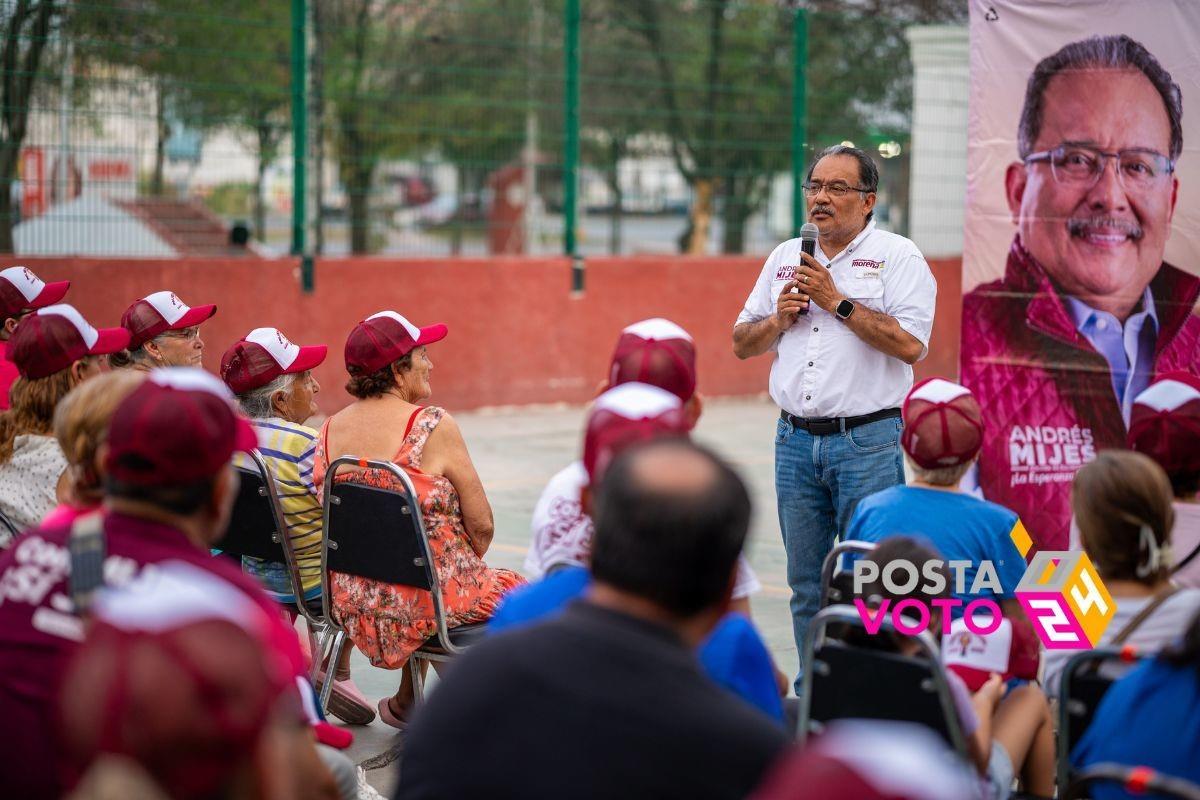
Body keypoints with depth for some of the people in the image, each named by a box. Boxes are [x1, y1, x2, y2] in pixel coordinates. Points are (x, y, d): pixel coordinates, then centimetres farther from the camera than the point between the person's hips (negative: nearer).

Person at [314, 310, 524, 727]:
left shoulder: (329, 430, 0)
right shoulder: (433, 426, -18)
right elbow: (481, 527, -14)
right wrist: (465, 564, 9)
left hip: (355, 607, 7)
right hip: (429, 604, -7)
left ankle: (405, 704, 47)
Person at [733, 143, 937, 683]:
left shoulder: (898, 257, -1)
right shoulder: (785, 258, 16)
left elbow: (911, 343, -15)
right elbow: (742, 344, 18)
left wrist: (836, 302, -14)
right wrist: (779, 318, -2)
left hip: (867, 441, -5)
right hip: (795, 440, 5)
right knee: (807, 583, 10)